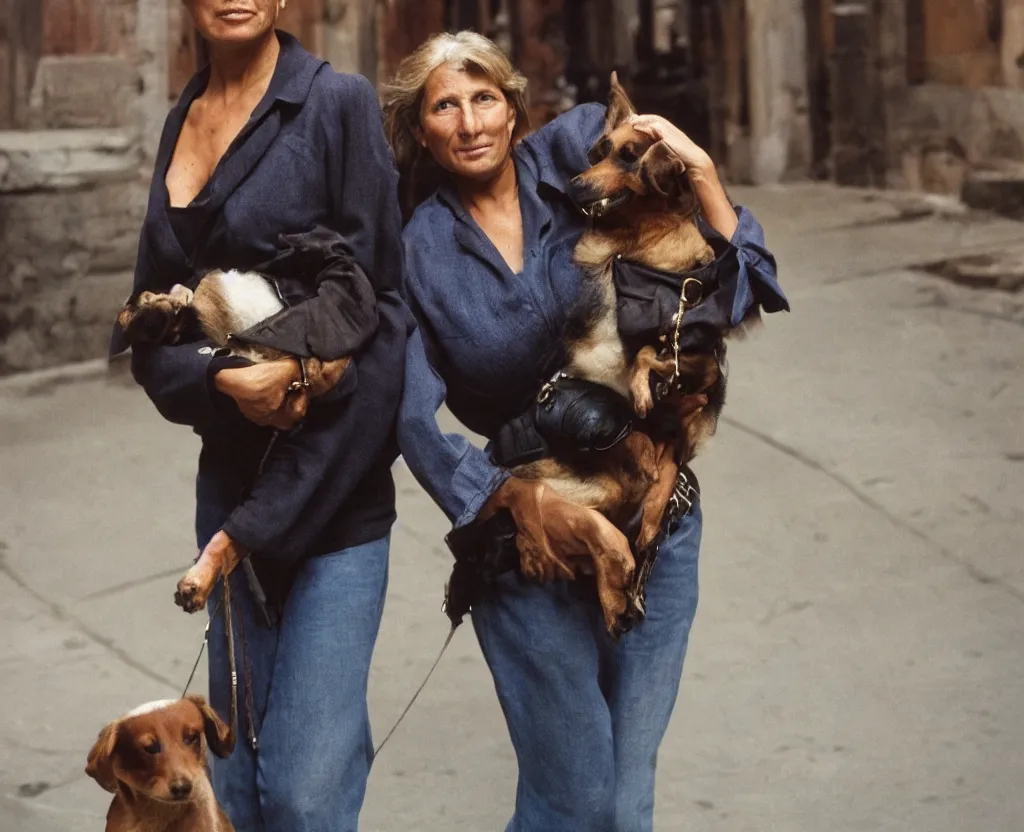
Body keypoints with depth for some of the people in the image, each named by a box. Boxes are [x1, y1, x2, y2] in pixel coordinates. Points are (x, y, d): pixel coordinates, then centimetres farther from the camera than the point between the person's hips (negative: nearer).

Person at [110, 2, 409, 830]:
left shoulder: (337, 103, -9)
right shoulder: (186, 118, 10)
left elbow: (374, 311, -13)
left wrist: (267, 517, -15)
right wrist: (217, 377, -16)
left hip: (333, 488, -6)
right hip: (229, 471, 6)